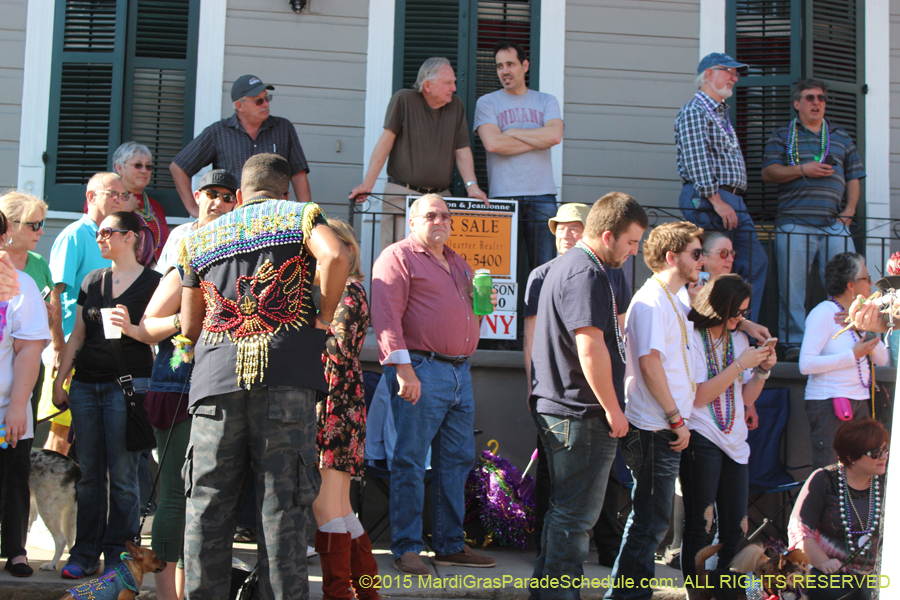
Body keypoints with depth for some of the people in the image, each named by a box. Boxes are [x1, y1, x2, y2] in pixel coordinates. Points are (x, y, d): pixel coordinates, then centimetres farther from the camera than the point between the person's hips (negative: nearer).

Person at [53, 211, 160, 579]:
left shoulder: (152, 282, -1)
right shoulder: (93, 280, 15)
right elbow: (77, 335, 16)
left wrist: (130, 326, -17)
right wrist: (59, 380, 12)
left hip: (129, 384, -5)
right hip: (86, 384, 5)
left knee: (122, 475, -3)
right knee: (88, 473, 6)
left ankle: (117, 555, 4)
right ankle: (85, 554, 12)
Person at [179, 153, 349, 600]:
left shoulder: (200, 237, 21)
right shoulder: (299, 215, 11)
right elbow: (334, 256, -12)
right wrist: (324, 317, 1)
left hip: (216, 378, 3)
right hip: (286, 376, -2)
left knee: (208, 506, 6)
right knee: (281, 503, -1)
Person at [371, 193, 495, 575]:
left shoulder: (458, 264, 23)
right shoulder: (398, 257, -2)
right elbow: (386, 314, -13)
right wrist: (402, 366, -23)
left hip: (460, 372, 8)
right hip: (420, 370, -8)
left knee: (458, 460, 9)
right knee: (410, 461, -6)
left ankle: (450, 545, 18)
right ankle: (406, 548, -1)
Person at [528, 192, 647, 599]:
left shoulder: (570, 265, 19)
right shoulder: (587, 274, -16)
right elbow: (591, 348, -23)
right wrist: (613, 409, -15)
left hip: (561, 410, 11)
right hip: (581, 414, -11)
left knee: (566, 511, 18)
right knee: (576, 515, -4)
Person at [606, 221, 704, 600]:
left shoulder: (672, 302, 18)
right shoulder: (651, 300, -13)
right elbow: (649, 362, -20)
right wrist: (676, 419, -18)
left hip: (666, 429, 10)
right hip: (654, 429, -10)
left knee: (651, 519, 15)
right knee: (651, 521, -5)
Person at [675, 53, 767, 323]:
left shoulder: (721, 112, 24)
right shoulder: (694, 111, -6)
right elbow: (697, 160, -17)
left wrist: (732, 202, 15)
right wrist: (717, 201, -21)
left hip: (732, 201, 10)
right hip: (706, 200, -10)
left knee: (755, 262, 5)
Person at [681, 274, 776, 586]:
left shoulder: (739, 339, 16)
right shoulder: (691, 337, -6)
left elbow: (746, 398, 16)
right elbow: (699, 396, -14)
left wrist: (763, 370, 0)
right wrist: (740, 365, -14)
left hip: (734, 442, 7)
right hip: (702, 440, -7)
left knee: (735, 530, 6)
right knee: (700, 525, -3)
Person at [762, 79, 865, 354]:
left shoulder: (841, 137, 21)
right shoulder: (782, 135, 13)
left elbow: (853, 178, 18)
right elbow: (768, 173, 3)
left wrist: (848, 212, 3)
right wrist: (803, 170, -10)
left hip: (835, 224, 2)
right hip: (794, 224, -2)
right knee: (792, 285, -4)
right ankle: (794, 342, 2)